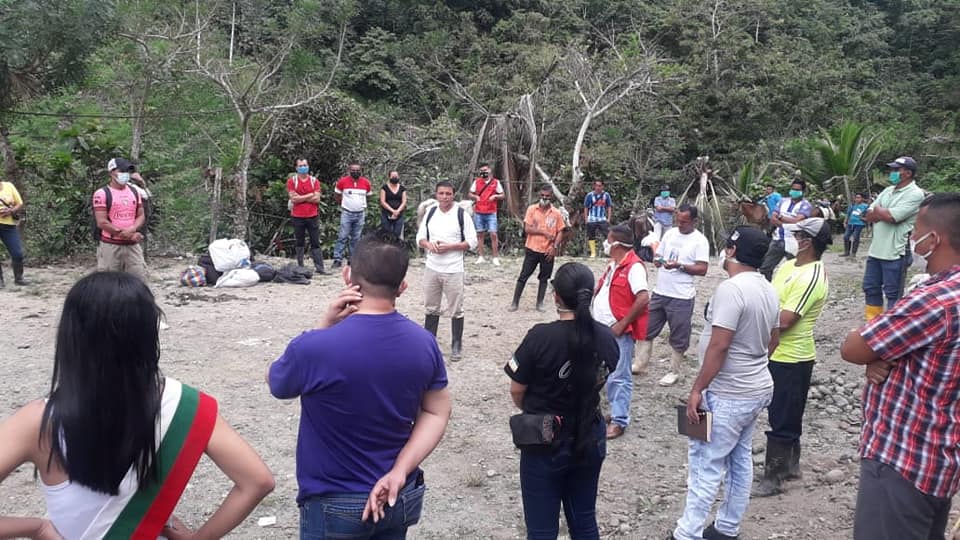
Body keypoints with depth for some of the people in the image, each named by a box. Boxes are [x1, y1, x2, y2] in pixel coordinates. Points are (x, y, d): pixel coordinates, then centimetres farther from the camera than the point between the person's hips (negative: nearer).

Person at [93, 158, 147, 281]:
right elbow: (102, 223, -12)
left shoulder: (134, 192, 11)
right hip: (110, 246, -5)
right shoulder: (102, 193, -7)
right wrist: (127, 235, -14)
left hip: (133, 245, 5)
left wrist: (131, 230, -12)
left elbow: (141, 216, 10)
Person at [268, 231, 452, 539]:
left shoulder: (314, 348, -26)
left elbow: (275, 383, -5)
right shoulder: (424, 343, -10)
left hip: (335, 506, -4)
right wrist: (398, 473, -8)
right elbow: (437, 413, -1)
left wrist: (325, 325, -13)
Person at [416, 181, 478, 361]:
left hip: (453, 271, -4)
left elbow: (472, 242, -8)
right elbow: (420, 237, 10)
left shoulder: (461, 214, -7)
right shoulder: (430, 213, 5)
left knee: (456, 310, 4)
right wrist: (429, 245, -13)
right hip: (431, 269, 4)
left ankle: (457, 345, 17)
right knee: (431, 308, 15)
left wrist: (449, 247, -18)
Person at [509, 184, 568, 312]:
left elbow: (560, 232, 1)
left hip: (548, 252, 1)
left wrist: (555, 247, -10)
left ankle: (540, 303, 21)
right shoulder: (532, 209, -3)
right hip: (532, 249, -1)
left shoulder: (557, 213, 0)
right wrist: (544, 232, -17)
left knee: (544, 278, 9)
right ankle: (515, 303, 10)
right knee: (523, 276, 2)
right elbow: (527, 229, -9)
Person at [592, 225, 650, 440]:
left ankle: (619, 421, 4)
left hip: (619, 332, -10)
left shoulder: (634, 266, -18)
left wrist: (622, 324, -22)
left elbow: (643, 298, -26)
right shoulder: (614, 264, 12)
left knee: (619, 377, -3)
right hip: (603, 330, 10)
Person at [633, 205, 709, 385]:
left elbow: (702, 269, -15)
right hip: (659, 292, 6)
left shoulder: (700, 240, -10)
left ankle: (675, 371, 22)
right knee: (646, 329, 12)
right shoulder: (670, 233, 7)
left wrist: (679, 266, -24)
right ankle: (640, 364, 25)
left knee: (678, 337, 7)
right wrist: (657, 260, -8)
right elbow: (658, 255, 15)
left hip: (682, 297, -6)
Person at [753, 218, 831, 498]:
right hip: (776, 354, 9)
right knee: (787, 416, 21)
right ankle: (790, 465, 35)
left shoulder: (811, 278, -23)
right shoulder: (788, 266, 7)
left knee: (783, 419, 1)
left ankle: (773, 476, 11)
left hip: (791, 359, -9)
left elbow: (783, 320, -26)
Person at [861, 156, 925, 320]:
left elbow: (891, 217, -21)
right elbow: (868, 216, 8)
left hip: (895, 252, -8)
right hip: (876, 249, 8)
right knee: (870, 288, 14)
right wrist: (885, 214, -10)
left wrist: (877, 210, -1)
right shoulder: (888, 190, 13)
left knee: (893, 293, 1)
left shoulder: (915, 194, -11)